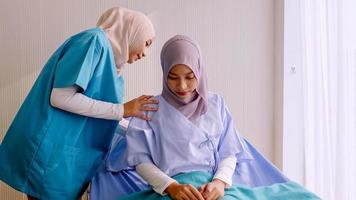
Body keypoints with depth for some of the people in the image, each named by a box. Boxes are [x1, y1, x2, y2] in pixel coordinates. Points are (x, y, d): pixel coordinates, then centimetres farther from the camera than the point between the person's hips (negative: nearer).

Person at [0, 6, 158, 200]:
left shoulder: (109, 58, 15)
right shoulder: (95, 41, -11)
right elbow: (60, 97, -22)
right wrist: (122, 110, -17)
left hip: (70, 155, 9)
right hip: (52, 153, -9)